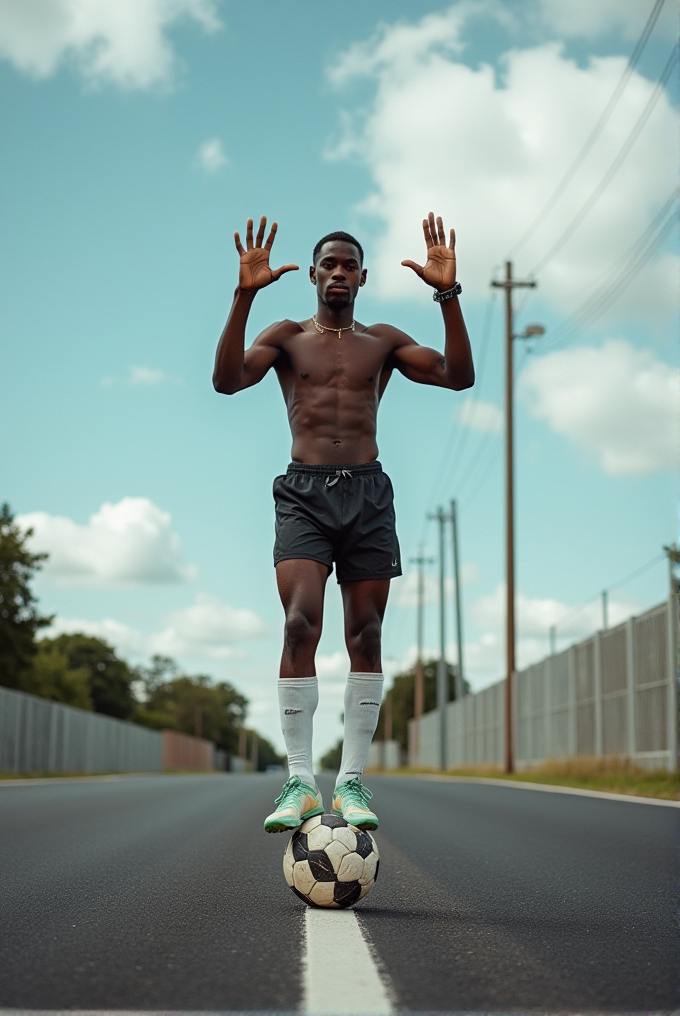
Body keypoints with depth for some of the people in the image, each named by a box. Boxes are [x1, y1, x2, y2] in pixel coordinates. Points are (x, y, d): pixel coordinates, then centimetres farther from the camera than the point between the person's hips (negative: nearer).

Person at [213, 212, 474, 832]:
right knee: (301, 624, -17)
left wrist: (449, 296, -10)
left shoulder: (383, 341, 15)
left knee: (366, 635, -2)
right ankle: (300, 781, -14)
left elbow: (459, 377, 1)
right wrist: (245, 295, -16)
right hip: (304, 491, -2)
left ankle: (352, 781, 4)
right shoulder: (287, 336, 13)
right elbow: (227, 380, -6)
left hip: (367, 491, 2)